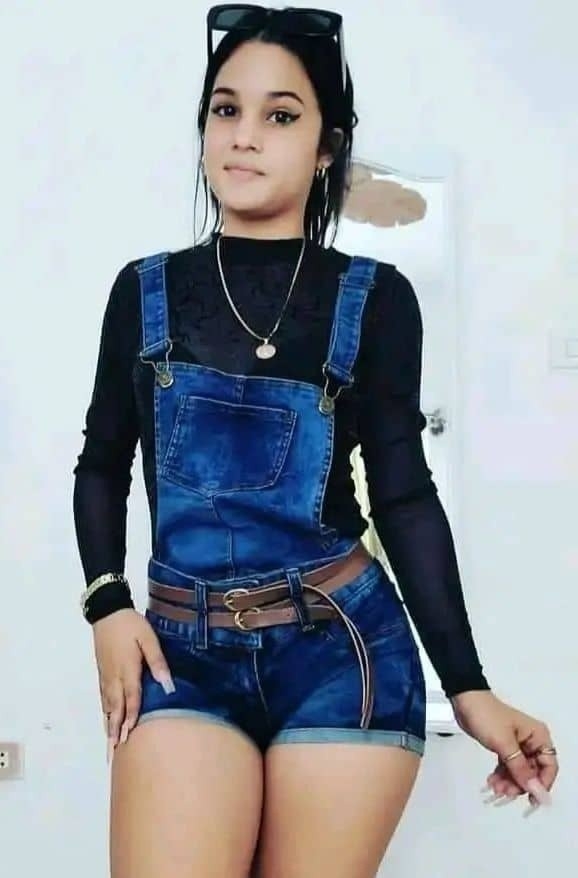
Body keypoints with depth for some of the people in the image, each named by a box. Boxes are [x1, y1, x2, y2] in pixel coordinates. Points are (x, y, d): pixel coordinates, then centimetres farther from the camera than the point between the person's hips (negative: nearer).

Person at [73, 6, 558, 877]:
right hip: (183, 650, 1)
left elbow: (406, 496, 2)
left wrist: (468, 687, -2)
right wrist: (108, 606, -1)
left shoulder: (373, 298, 2)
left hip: (341, 650, -1)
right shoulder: (147, 289, 7)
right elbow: (102, 464, 15)